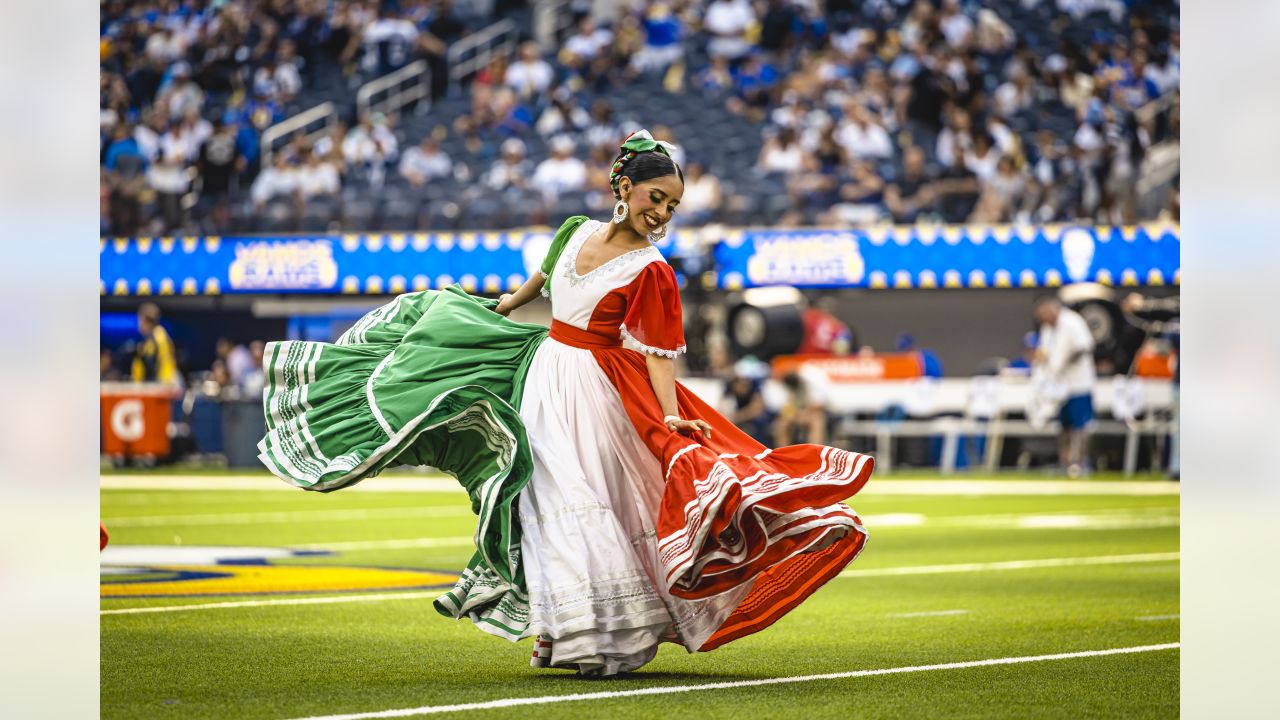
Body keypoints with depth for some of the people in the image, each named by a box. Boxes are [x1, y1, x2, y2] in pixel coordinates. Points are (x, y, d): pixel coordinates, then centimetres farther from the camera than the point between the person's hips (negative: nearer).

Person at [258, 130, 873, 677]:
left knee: (584, 498, -8)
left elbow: (658, 354, -15)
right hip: (542, 373, 5)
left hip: (594, 390, -5)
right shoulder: (578, 233, 4)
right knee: (551, 497, 4)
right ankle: (560, 632, 10)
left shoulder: (651, 272, -11)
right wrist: (506, 306, 38)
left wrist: (670, 418, -27)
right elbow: (543, 279, 23)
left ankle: (604, 635, 0)